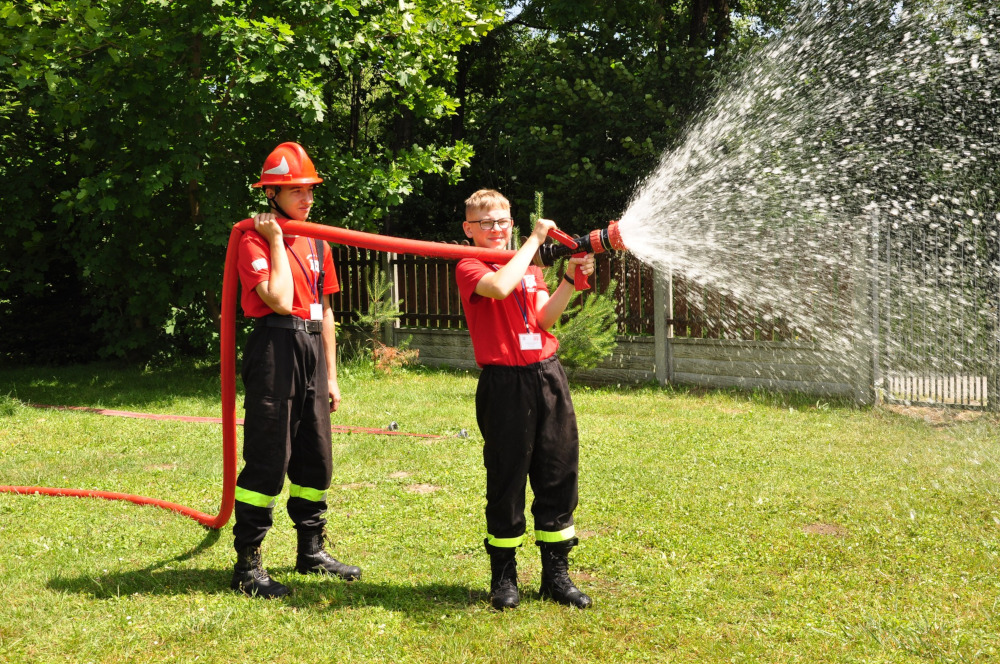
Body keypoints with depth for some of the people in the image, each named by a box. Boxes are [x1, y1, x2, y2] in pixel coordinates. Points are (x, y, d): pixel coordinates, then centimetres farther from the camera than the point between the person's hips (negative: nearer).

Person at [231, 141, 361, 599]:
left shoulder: (316, 242, 16)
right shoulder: (255, 240, -7)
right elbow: (280, 299, -20)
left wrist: (331, 375, 17)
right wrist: (276, 240, -13)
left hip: (312, 350, 8)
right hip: (275, 348, -7)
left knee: (314, 456, 14)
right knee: (267, 458, -7)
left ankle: (312, 551, 28)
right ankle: (247, 565, 1)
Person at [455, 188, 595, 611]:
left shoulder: (530, 267, 19)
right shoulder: (468, 268, 0)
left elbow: (546, 319, 5)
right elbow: (500, 287, -23)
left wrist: (570, 280, -8)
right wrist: (535, 239, -15)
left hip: (548, 375, 6)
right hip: (505, 383, -6)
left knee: (559, 473, 6)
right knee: (507, 479, 1)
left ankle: (556, 574, 17)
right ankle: (503, 577, 14)